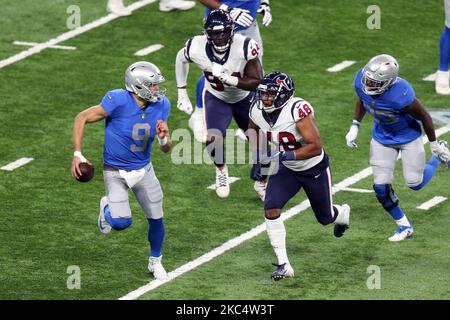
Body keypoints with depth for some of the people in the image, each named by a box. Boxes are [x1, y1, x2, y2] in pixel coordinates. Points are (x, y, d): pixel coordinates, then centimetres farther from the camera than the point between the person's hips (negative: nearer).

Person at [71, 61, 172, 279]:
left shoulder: (161, 106, -10)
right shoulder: (119, 101, -27)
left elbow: (166, 150, -3)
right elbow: (82, 118, -16)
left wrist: (163, 137, -27)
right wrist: (77, 154, -20)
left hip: (144, 170, 4)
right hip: (116, 172, -4)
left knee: (156, 218, 10)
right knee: (121, 223, -15)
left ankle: (155, 261, 36)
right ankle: (107, 208, 22)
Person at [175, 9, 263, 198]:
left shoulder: (244, 47, -36)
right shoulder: (196, 48, -29)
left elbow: (256, 82, -29)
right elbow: (181, 59, -3)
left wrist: (229, 80, -43)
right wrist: (182, 92, 0)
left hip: (244, 98, 0)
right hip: (216, 98, 0)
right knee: (214, 138, -22)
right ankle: (221, 171, 12)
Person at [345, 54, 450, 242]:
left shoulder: (400, 96, -41)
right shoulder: (361, 81, -25)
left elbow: (424, 116, -23)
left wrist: (434, 145, -10)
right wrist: (354, 126, -1)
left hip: (408, 136, -5)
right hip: (382, 138, 5)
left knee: (415, 183, 6)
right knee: (381, 187, -1)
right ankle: (404, 226, 22)